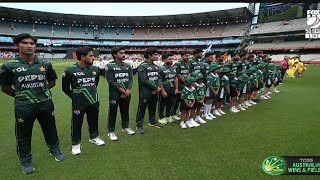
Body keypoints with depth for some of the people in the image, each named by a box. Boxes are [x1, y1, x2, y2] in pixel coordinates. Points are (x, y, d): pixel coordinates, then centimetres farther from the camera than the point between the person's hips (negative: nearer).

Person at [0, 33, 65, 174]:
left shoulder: (45, 64, 1)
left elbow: (52, 82, 13)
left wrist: (41, 91, 7)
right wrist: (21, 95, 6)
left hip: (46, 103, 2)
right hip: (23, 106, -2)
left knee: (50, 129, 17)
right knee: (23, 135, 12)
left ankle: (54, 150, 40)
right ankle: (26, 160, 34)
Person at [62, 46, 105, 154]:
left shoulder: (95, 69, -2)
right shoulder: (70, 70, -15)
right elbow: (65, 87, -3)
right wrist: (75, 97, 4)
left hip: (93, 101, 5)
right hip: (79, 104, -4)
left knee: (94, 121, 18)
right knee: (77, 123, 8)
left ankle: (94, 137, 41)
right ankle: (76, 143, 27)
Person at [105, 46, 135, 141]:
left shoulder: (127, 66, 8)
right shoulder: (109, 66, -8)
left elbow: (131, 79, 4)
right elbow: (110, 81, -13)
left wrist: (128, 90, -12)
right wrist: (121, 90, -15)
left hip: (127, 93, 5)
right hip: (115, 94, -5)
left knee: (125, 111, 16)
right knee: (112, 112, 4)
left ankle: (125, 127, 33)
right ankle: (111, 131, 16)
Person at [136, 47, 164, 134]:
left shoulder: (156, 66, 11)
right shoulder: (142, 66, -11)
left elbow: (159, 78, 10)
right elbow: (144, 80, -18)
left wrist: (158, 87, -8)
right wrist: (155, 87, -12)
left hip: (155, 92, 7)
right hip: (145, 92, -7)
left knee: (153, 107, 18)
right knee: (142, 108, 1)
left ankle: (152, 121, 35)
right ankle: (139, 125, 12)